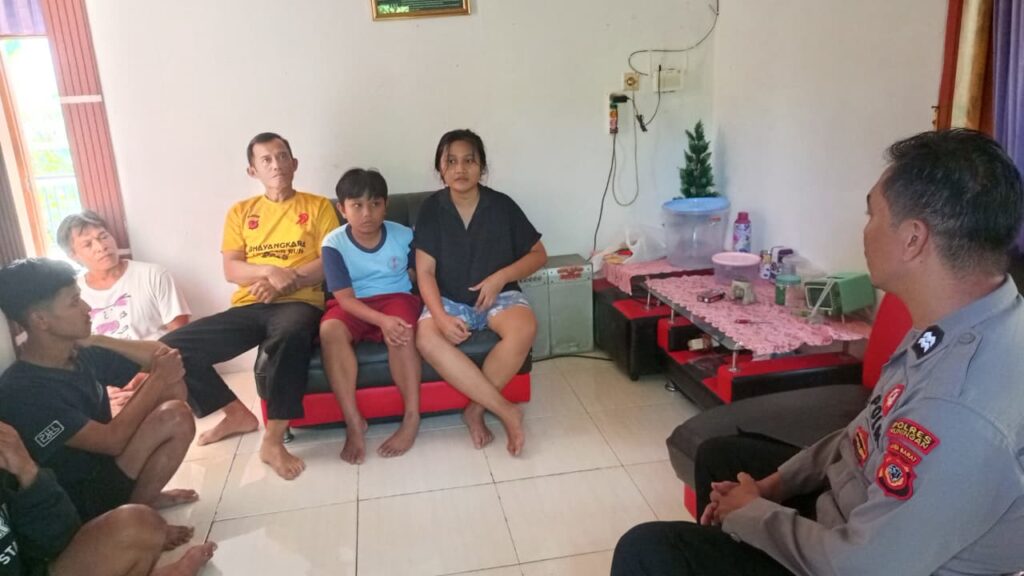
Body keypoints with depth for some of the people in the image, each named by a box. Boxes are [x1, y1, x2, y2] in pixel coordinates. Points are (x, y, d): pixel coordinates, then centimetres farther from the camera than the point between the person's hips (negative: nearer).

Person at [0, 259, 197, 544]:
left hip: (103, 466, 8)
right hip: (77, 504, -8)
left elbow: (163, 355, -1)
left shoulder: (83, 354, -2)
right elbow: (112, 440, -27)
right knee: (175, 418, -25)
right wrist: (158, 379, -19)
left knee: (174, 385, -3)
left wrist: (98, 342, -14)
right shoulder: (23, 391, -25)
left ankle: (141, 494, 4)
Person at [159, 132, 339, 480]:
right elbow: (231, 270, 6)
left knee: (291, 334, -41)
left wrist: (285, 282, -15)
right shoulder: (240, 212, 18)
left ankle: (273, 439, -28)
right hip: (248, 307, 4)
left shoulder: (318, 206, 10)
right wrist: (271, 271, -15)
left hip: (298, 303, -4)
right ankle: (238, 414, 5)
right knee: (172, 347, -14)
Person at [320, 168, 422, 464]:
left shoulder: (403, 235, -6)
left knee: (401, 333, -35)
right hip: (354, 306, 0)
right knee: (330, 330, -33)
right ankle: (353, 422, -27)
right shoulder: (334, 243, -10)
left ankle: (412, 417, -23)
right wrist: (382, 320, -32)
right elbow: (345, 298, -16)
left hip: (395, 297, 0)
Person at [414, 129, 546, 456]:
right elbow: (425, 272, -6)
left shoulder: (502, 205, -3)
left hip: (498, 295, 0)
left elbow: (538, 254, 3)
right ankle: (506, 410, -27)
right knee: (427, 338, -33)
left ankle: (475, 409, -18)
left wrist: (501, 277, -14)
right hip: (449, 300, 0)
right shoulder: (431, 209, -3)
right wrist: (441, 316, -23)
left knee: (525, 328, -34)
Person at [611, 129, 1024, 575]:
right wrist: (774, 484, 2)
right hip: (858, 508, 9)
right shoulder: (972, 321, -6)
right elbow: (874, 433, 7)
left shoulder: (963, 407, -37)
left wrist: (751, 513, -12)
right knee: (719, 456, 22)